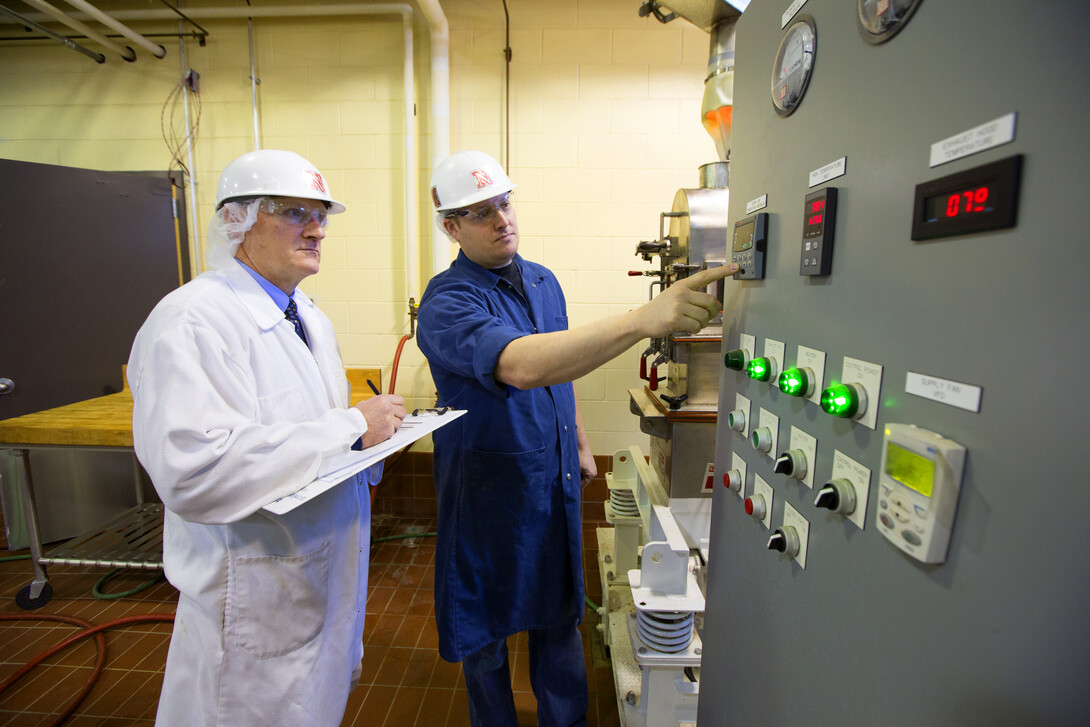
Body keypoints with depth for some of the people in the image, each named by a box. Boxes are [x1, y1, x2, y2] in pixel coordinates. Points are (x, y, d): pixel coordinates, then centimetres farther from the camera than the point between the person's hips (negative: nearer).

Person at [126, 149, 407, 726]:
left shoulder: (310, 319, 9)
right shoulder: (193, 320, -21)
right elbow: (193, 472, -32)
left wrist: (375, 428, -5)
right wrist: (352, 426, -29)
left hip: (329, 573, 8)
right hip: (259, 600, -8)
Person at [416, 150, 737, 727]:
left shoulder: (544, 282, 4)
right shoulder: (447, 303, -21)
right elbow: (520, 366, -41)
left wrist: (581, 444, 17)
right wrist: (644, 319, -49)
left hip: (556, 482, 6)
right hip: (490, 491, -5)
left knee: (560, 613, 21)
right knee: (486, 624, 17)